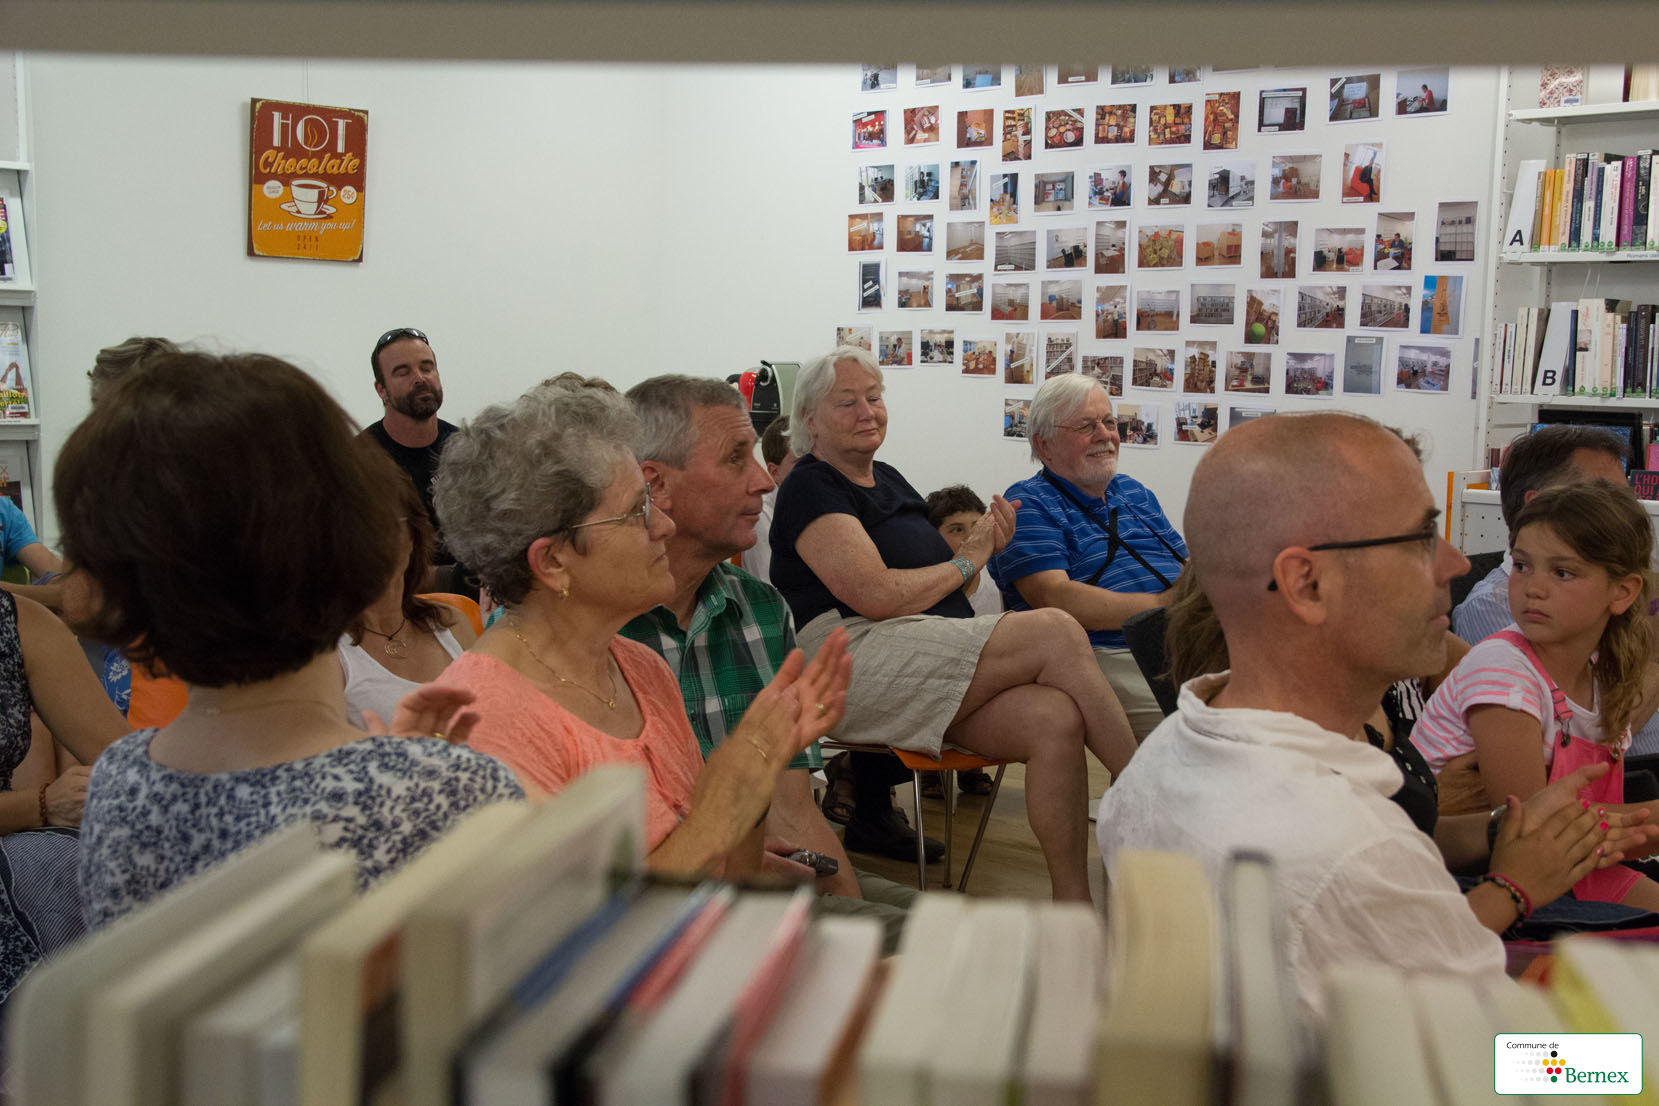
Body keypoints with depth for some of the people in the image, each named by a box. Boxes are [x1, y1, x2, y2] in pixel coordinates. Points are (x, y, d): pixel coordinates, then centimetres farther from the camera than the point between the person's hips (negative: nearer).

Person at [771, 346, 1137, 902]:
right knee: (1056, 632, -23)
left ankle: (1074, 904, -22)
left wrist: (985, 545, 5)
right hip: (852, 663, -8)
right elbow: (878, 596, -14)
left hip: (938, 663, 8)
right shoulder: (810, 489, -2)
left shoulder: (889, 480, 25)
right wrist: (967, 561, 1)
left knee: (1056, 719, -23)